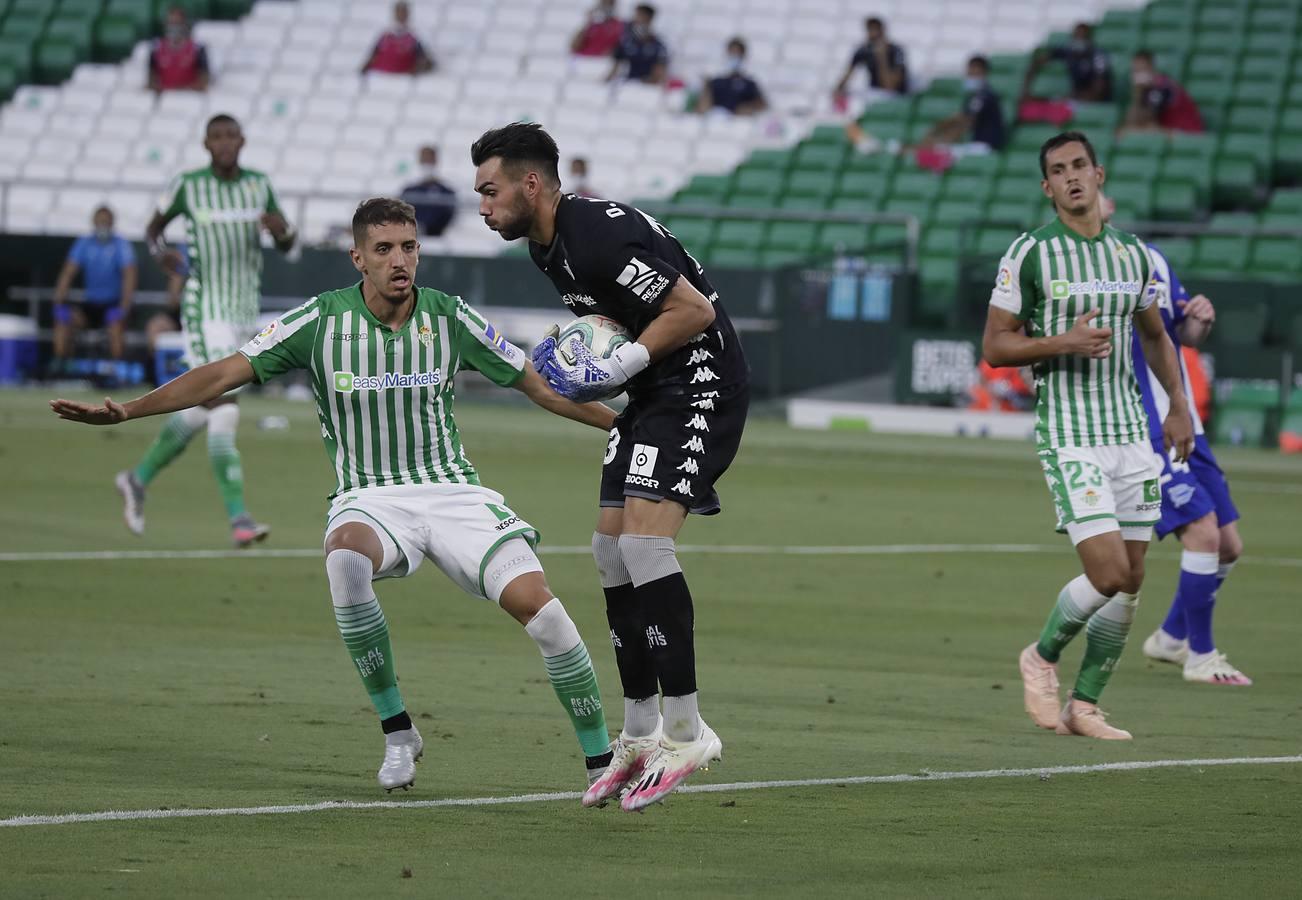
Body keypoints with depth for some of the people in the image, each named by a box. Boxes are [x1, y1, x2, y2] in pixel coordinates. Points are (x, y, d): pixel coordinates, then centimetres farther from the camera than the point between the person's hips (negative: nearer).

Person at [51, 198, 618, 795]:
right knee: (345, 554, -38)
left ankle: (601, 760, -5)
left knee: (536, 603, -23)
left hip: (451, 491, 1)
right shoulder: (321, 320, -5)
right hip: (370, 498, -1)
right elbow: (224, 374, -5)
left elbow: (539, 385, 11)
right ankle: (396, 731, -21)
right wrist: (126, 410, -15)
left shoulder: (449, 317, 0)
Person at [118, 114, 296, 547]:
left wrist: (281, 228, -12)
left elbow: (286, 246, 11)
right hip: (206, 312, -6)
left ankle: (139, 478, 37)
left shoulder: (259, 185, 5)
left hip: (245, 313, 6)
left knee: (199, 411, 17)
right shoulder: (187, 186, -6)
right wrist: (159, 251, -13)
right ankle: (238, 518, -18)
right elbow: (153, 227, 9)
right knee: (225, 412, -16)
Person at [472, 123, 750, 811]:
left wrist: (621, 364, -20)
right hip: (655, 393, 11)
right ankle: (641, 738, 14)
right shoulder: (546, 245, 9)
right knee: (611, 549, 7)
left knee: (643, 544, -19)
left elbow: (693, 310, -23)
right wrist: (585, 369, 6)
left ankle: (686, 732, -13)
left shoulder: (599, 235, -23)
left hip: (700, 384, -11)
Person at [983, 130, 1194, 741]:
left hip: (1130, 432, 6)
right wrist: (1064, 342, -18)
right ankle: (1042, 658, 11)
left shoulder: (1132, 254, 10)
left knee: (1131, 581, 3)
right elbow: (995, 346, -4)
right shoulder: (1029, 254, -5)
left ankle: (1084, 706, 13)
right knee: (1108, 572, -15)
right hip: (1068, 434, -6)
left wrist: (1179, 406, 19)